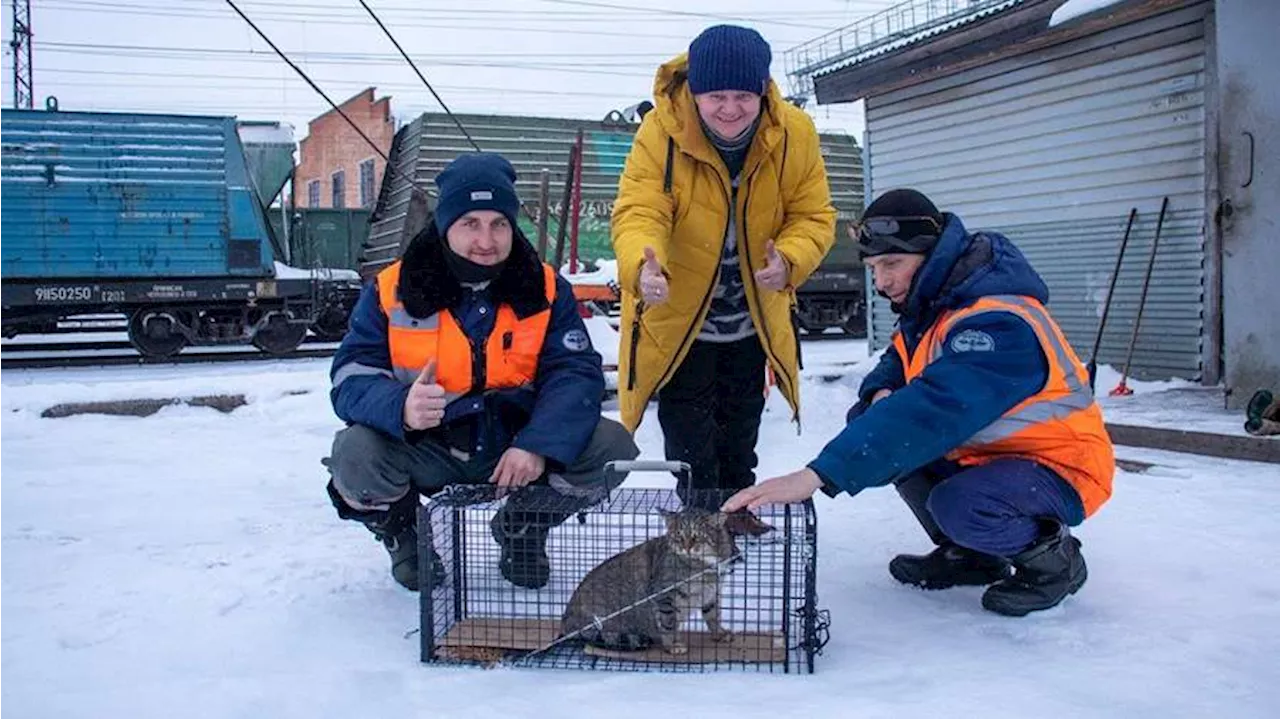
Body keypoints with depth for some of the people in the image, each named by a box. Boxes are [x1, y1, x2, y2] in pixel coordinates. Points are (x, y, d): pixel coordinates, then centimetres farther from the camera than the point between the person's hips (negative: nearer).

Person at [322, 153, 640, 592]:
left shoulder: (545, 289, -2)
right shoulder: (392, 291, -6)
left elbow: (576, 374, -10)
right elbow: (352, 380, -13)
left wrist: (539, 445, -29)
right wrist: (401, 408, -37)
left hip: (514, 445, 2)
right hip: (424, 451, -2)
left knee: (612, 447, -19)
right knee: (354, 456, -31)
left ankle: (522, 531, 11)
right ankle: (402, 532, 7)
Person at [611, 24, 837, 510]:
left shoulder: (794, 133, -18)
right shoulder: (661, 132, -26)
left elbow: (813, 215, -13)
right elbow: (638, 213, -33)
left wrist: (789, 261, -35)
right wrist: (642, 268, -55)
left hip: (754, 314, 4)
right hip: (676, 312, -3)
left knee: (740, 428, 23)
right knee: (689, 433, 5)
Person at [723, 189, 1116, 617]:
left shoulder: (997, 323, -29)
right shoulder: (929, 307, 1)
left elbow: (934, 409, -42)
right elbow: (894, 370, 9)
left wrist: (817, 475, -50)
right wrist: (881, 396, -20)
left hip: (1060, 469, -9)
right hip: (986, 454, 9)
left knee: (957, 505, -34)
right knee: (888, 435, -5)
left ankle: (1054, 559, -3)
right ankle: (970, 554, 10)